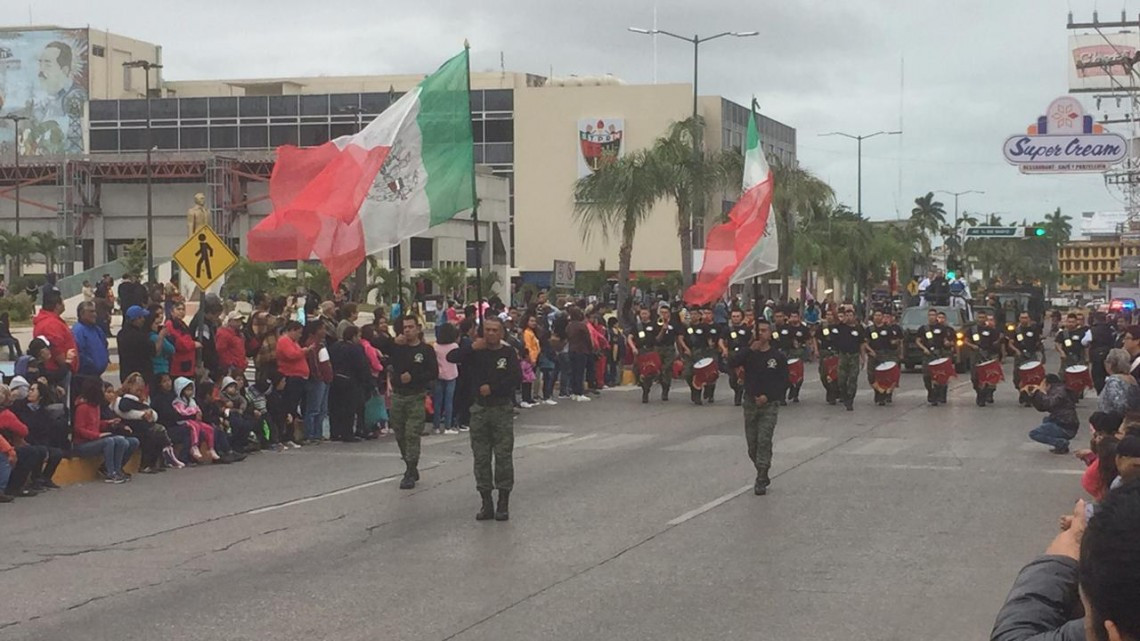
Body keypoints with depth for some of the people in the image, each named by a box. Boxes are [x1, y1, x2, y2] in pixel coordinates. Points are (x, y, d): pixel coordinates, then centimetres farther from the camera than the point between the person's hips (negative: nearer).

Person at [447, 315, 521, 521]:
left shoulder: (508, 353, -1)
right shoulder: (476, 352, 5)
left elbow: (517, 377, -13)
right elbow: (451, 357, -7)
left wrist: (493, 387, -15)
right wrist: (472, 348, -17)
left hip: (501, 409, -3)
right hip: (480, 409, 3)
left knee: (503, 456, -3)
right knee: (481, 458, 5)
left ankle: (503, 503, 4)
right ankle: (486, 502, 12)